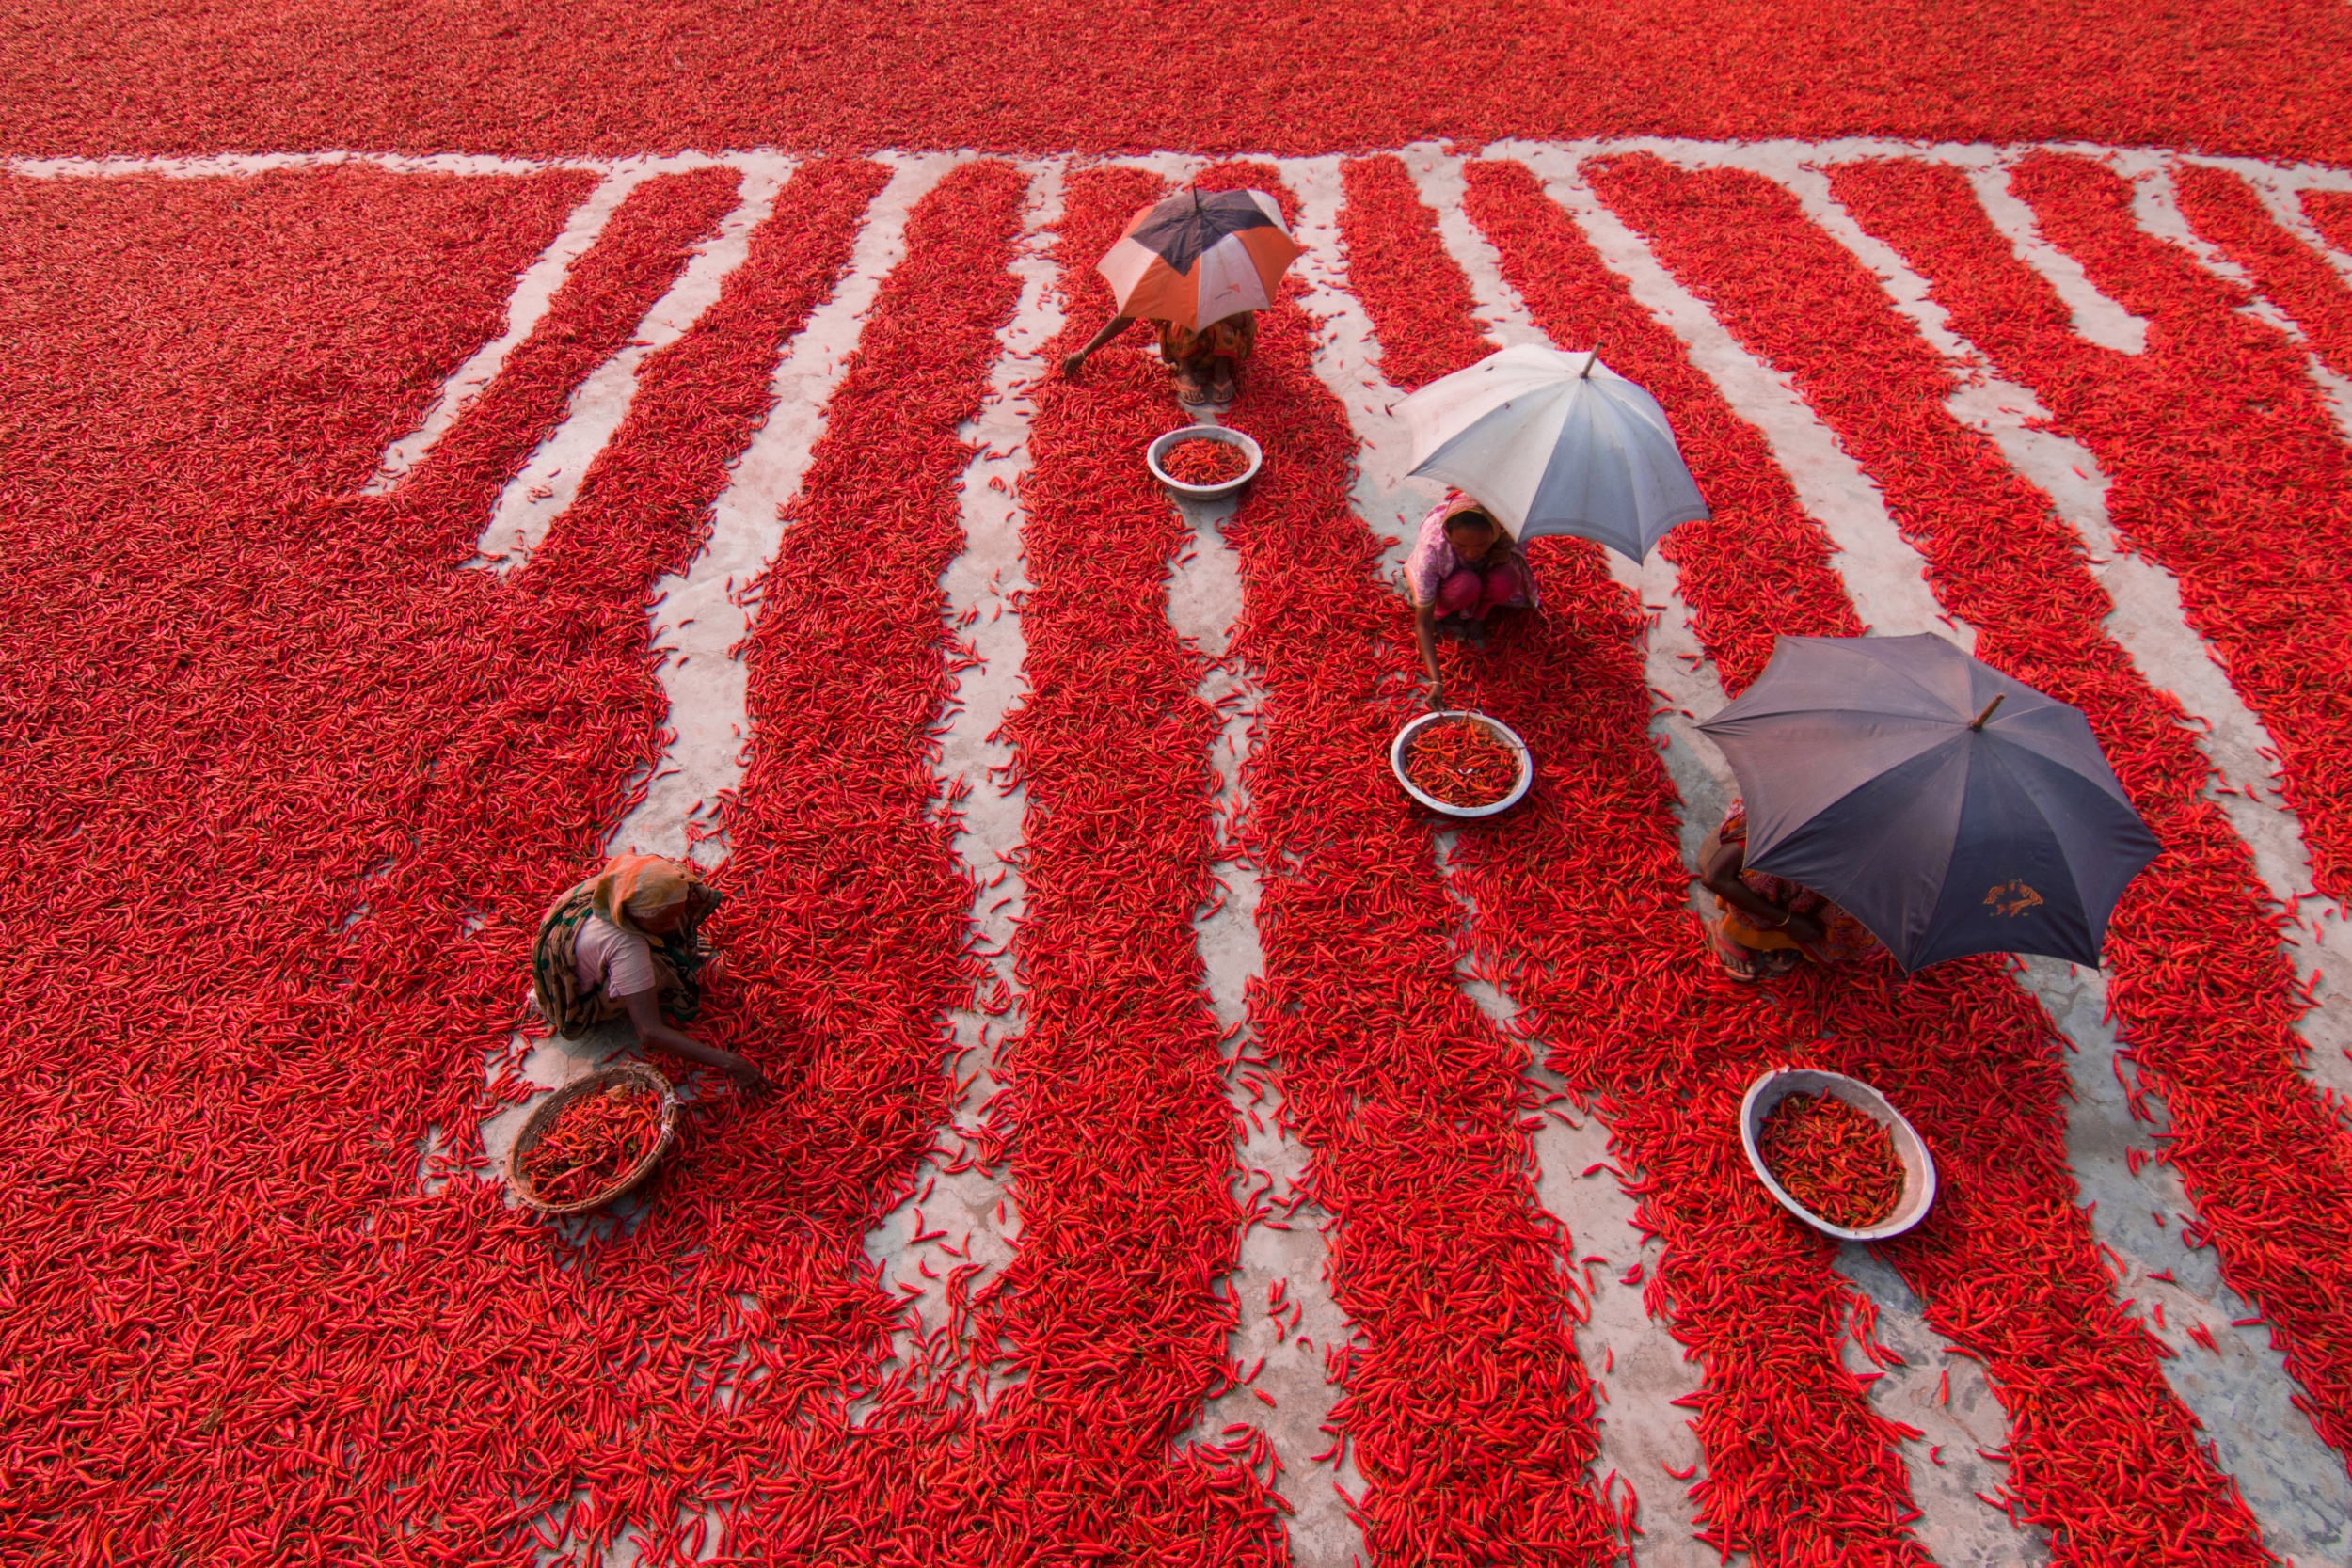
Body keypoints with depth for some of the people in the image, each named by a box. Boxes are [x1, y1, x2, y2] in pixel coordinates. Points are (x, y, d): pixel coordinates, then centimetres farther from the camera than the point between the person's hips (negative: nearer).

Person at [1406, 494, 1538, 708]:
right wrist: (1436, 682, -43)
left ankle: (1477, 616, -1)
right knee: (1465, 585, -36)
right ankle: (1442, 613, -4)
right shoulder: (1431, 549, -38)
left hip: (1484, 572, 2)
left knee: (1506, 581, -31)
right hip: (1447, 577, -2)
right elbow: (1422, 623, -35)